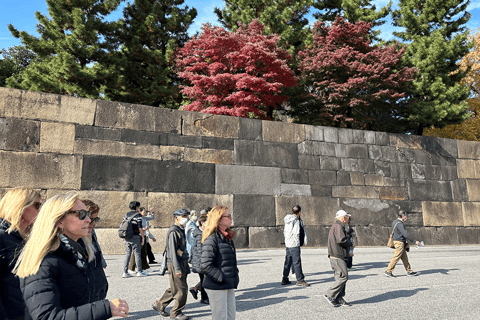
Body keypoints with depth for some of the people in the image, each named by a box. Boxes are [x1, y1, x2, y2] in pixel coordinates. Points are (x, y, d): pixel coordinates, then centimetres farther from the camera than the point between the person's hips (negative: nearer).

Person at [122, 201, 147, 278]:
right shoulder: (138, 215, -7)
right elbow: (140, 227, -12)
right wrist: (142, 237, -5)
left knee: (127, 254, 8)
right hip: (135, 237, -6)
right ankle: (140, 271, 7)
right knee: (137, 253, 1)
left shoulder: (126, 214, 13)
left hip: (127, 237, 6)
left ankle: (125, 272, 7)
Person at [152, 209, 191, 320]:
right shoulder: (173, 231, -16)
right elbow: (172, 251, -20)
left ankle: (159, 305, 30)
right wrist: (177, 269, -22)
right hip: (175, 264, -9)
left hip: (182, 262, 9)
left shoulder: (181, 230, 14)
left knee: (175, 289, 16)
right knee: (181, 289, -2)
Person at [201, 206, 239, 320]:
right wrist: (221, 278, -17)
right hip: (216, 286, -8)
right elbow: (205, 265, -21)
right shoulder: (212, 238, -17)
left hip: (229, 285, 8)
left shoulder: (227, 237, 11)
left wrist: (235, 277, 14)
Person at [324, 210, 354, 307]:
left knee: (339, 278, 11)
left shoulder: (335, 226, 21)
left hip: (335, 256, 10)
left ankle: (339, 299, 13)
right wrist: (351, 243, -5)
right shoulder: (338, 226, -11)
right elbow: (341, 240, -23)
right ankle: (330, 295, -6)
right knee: (343, 277, -9)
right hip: (338, 256, -10)